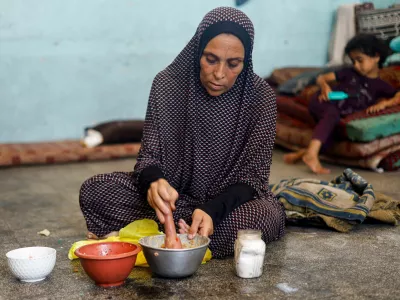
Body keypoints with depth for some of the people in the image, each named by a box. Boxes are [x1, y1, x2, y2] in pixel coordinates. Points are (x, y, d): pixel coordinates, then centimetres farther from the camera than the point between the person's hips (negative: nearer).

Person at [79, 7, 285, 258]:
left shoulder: (261, 96, -16)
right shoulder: (168, 84, -13)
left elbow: (252, 176, -15)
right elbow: (149, 156, -11)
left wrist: (213, 210, -36)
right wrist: (155, 182, -36)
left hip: (230, 201, 0)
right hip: (173, 194, 0)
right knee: (94, 191, -20)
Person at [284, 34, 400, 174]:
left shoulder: (380, 85, 5)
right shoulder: (349, 73, 8)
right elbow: (321, 78, 8)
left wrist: (384, 103, -24)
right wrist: (325, 87, -15)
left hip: (342, 118, 2)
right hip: (323, 104, -2)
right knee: (333, 113, -35)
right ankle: (311, 154, -48)